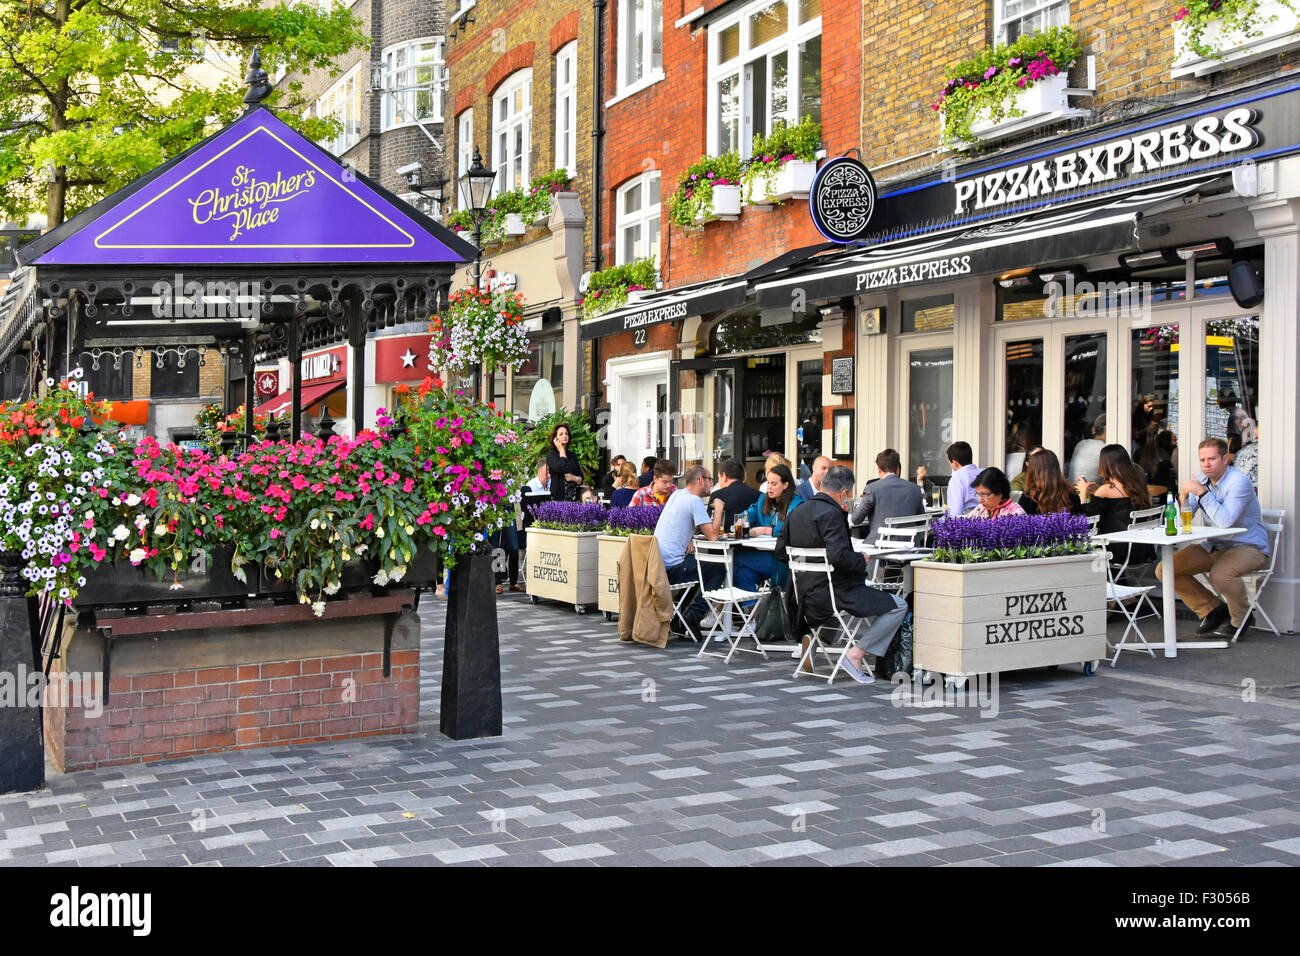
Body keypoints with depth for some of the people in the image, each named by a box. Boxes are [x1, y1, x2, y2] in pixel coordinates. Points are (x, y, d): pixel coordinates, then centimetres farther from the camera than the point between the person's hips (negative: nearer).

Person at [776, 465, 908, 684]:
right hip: (835, 595, -9)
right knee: (899, 606, -3)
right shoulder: (831, 513, -19)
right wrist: (862, 560, -12)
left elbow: (780, 553, 14)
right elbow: (838, 555, -30)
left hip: (808, 598, 9)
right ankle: (856, 654, -4)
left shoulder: (796, 512, 7)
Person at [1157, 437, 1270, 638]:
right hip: (1213, 547, 7)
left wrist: (1202, 493, -28)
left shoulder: (1239, 482, -16)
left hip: (1248, 547, -7)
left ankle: (1240, 618, -6)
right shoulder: (1201, 480, 6)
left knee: (1220, 574, -38)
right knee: (1164, 570, -7)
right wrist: (1184, 499, -14)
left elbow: (1225, 521, -29)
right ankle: (1212, 609, 7)